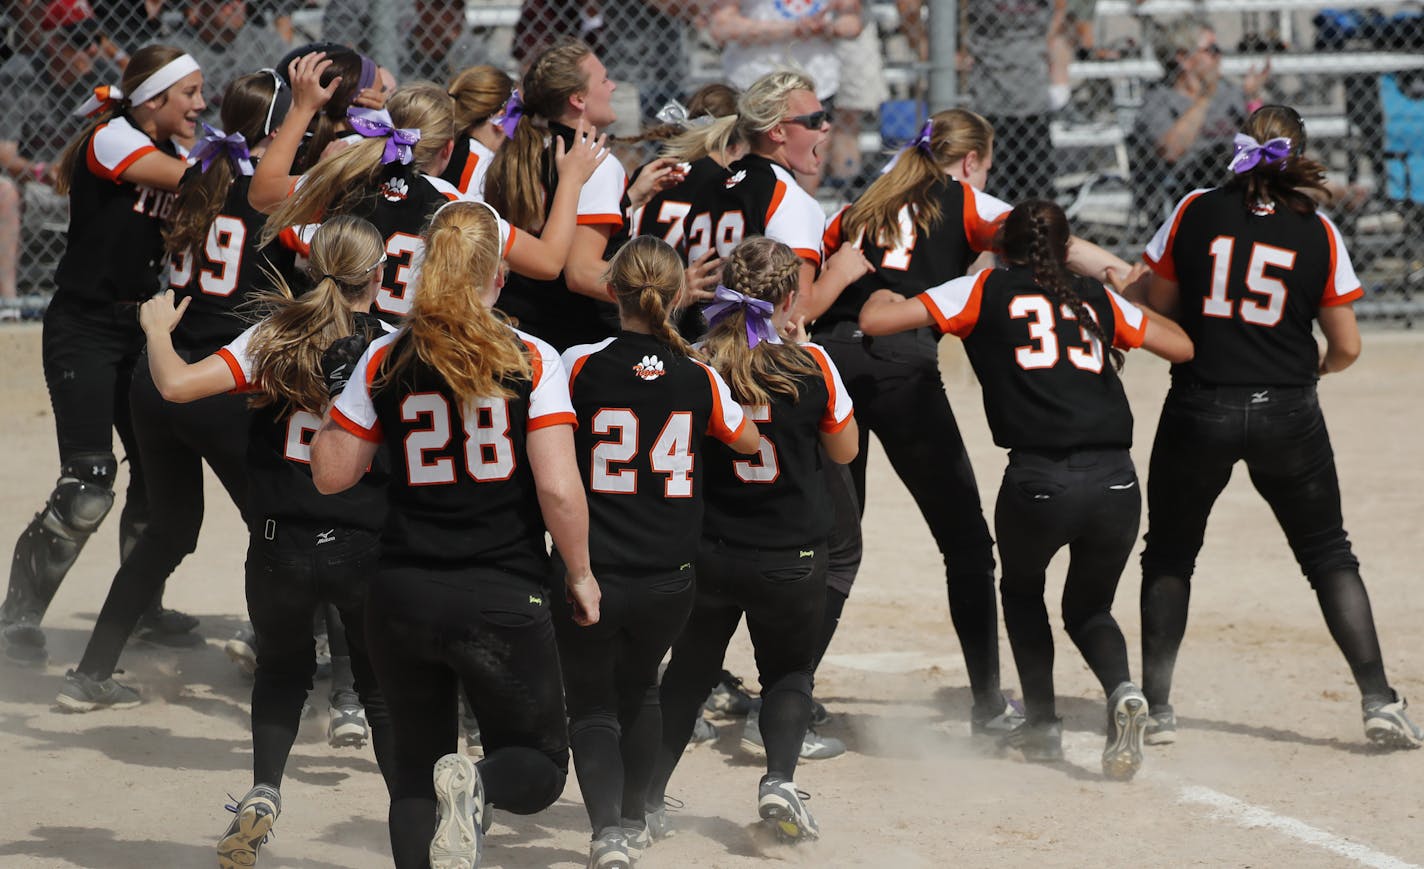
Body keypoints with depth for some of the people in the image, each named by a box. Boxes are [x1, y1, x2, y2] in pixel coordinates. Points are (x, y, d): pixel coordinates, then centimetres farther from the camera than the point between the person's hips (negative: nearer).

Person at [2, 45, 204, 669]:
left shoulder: (169, 156, 11)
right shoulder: (112, 139, -13)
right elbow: (194, 178, -24)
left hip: (139, 330, 8)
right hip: (83, 329, -8)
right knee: (88, 487, -15)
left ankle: (138, 611, 26)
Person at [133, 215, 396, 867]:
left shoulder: (274, 340, -4)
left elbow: (177, 384, -13)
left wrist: (158, 329, 5)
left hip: (281, 549, 1)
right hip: (367, 551, -1)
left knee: (282, 669, 24)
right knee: (383, 688, 17)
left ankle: (264, 791, 2)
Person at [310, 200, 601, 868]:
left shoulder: (384, 361, 1)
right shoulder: (532, 361, -4)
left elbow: (330, 475, 7)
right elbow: (559, 490, -10)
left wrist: (328, 419, 25)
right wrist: (579, 575, 4)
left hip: (402, 594, 2)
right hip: (503, 599, -2)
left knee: (415, 768, 19)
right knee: (540, 764, 12)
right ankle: (480, 787, -22)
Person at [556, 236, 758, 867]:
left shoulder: (581, 365, -10)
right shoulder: (699, 378, -2)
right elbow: (748, 441, 15)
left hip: (589, 573, -3)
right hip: (668, 579, 3)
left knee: (592, 703, 8)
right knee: (639, 688, 28)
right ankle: (632, 816, 39)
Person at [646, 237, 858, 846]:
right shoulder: (810, 367, -11)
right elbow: (845, 450, 5)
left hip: (707, 554, 1)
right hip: (791, 560, -1)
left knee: (689, 671, 20)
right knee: (789, 673, 17)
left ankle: (647, 796, 20)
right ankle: (779, 779, -8)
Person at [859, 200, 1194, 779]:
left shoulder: (987, 291, 12)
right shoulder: (1097, 300, 20)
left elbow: (877, 321, 7)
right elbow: (1182, 346, 30)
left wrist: (879, 297, 30)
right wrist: (1127, 299, 43)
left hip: (1039, 480, -2)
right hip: (1115, 480, 2)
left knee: (1021, 589, 30)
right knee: (1089, 608, 25)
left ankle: (1042, 722, 24)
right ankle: (1121, 691, -5)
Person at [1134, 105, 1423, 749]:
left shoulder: (1193, 213, -3)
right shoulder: (1318, 234, -2)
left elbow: (1158, 307, 6)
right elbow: (1347, 347, 2)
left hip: (1198, 411, 0)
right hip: (1287, 415, 0)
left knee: (1168, 553, 17)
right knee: (1328, 554, 12)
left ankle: (1156, 704, 12)